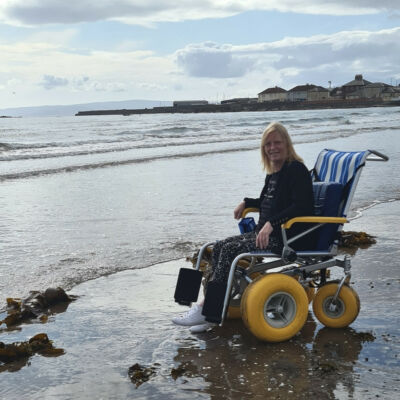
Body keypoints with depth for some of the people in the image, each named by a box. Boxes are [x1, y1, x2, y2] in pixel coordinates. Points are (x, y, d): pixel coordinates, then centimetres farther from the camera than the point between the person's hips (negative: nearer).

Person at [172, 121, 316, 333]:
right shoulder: (273, 173, 18)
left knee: (231, 250, -22)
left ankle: (205, 309, -17)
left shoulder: (296, 170, -10)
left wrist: (271, 223, -28)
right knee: (219, 247, -7)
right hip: (266, 233, 9)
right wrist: (247, 202, 17)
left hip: (289, 238, -9)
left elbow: (302, 206, -22)